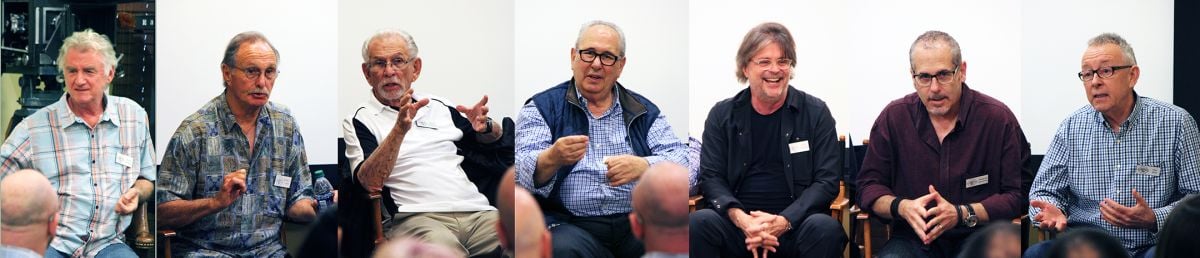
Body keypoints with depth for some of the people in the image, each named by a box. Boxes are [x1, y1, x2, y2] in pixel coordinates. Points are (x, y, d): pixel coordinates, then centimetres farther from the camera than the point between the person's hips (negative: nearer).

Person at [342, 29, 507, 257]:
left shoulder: (438, 106, 25)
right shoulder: (360, 121, 9)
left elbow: (494, 138, 35)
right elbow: (369, 183, -7)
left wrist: (485, 126, 10)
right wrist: (399, 130, -21)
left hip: (476, 211, 4)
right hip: (417, 216, -4)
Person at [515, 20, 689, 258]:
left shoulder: (644, 111, 17)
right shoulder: (543, 107, 10)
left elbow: (681, 160, 4)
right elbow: (523, 173, -2)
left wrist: (643, 167, -17)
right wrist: (552, 159, -25)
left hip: (637, 221, 2)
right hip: (570, 226, -2)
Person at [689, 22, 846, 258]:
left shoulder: (816, 113, 7)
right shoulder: (722, 115, 11)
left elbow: (827, 181, 1)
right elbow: (711, 176, 5)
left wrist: (784, 221, -16)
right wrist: (739, 218, -16)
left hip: (794, 224, -1)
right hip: (738, 224, 1)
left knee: (825, 227, -32)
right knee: (697, 223, -29)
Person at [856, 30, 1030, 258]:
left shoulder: (999, 118, -2)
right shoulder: (893, 117, 4)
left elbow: (1016, 195, -2)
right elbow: (869, 186, 8)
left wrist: (962, 214, -18)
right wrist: (902, 207, -14)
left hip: (978, 236, -1)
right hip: (913, 239, 1)